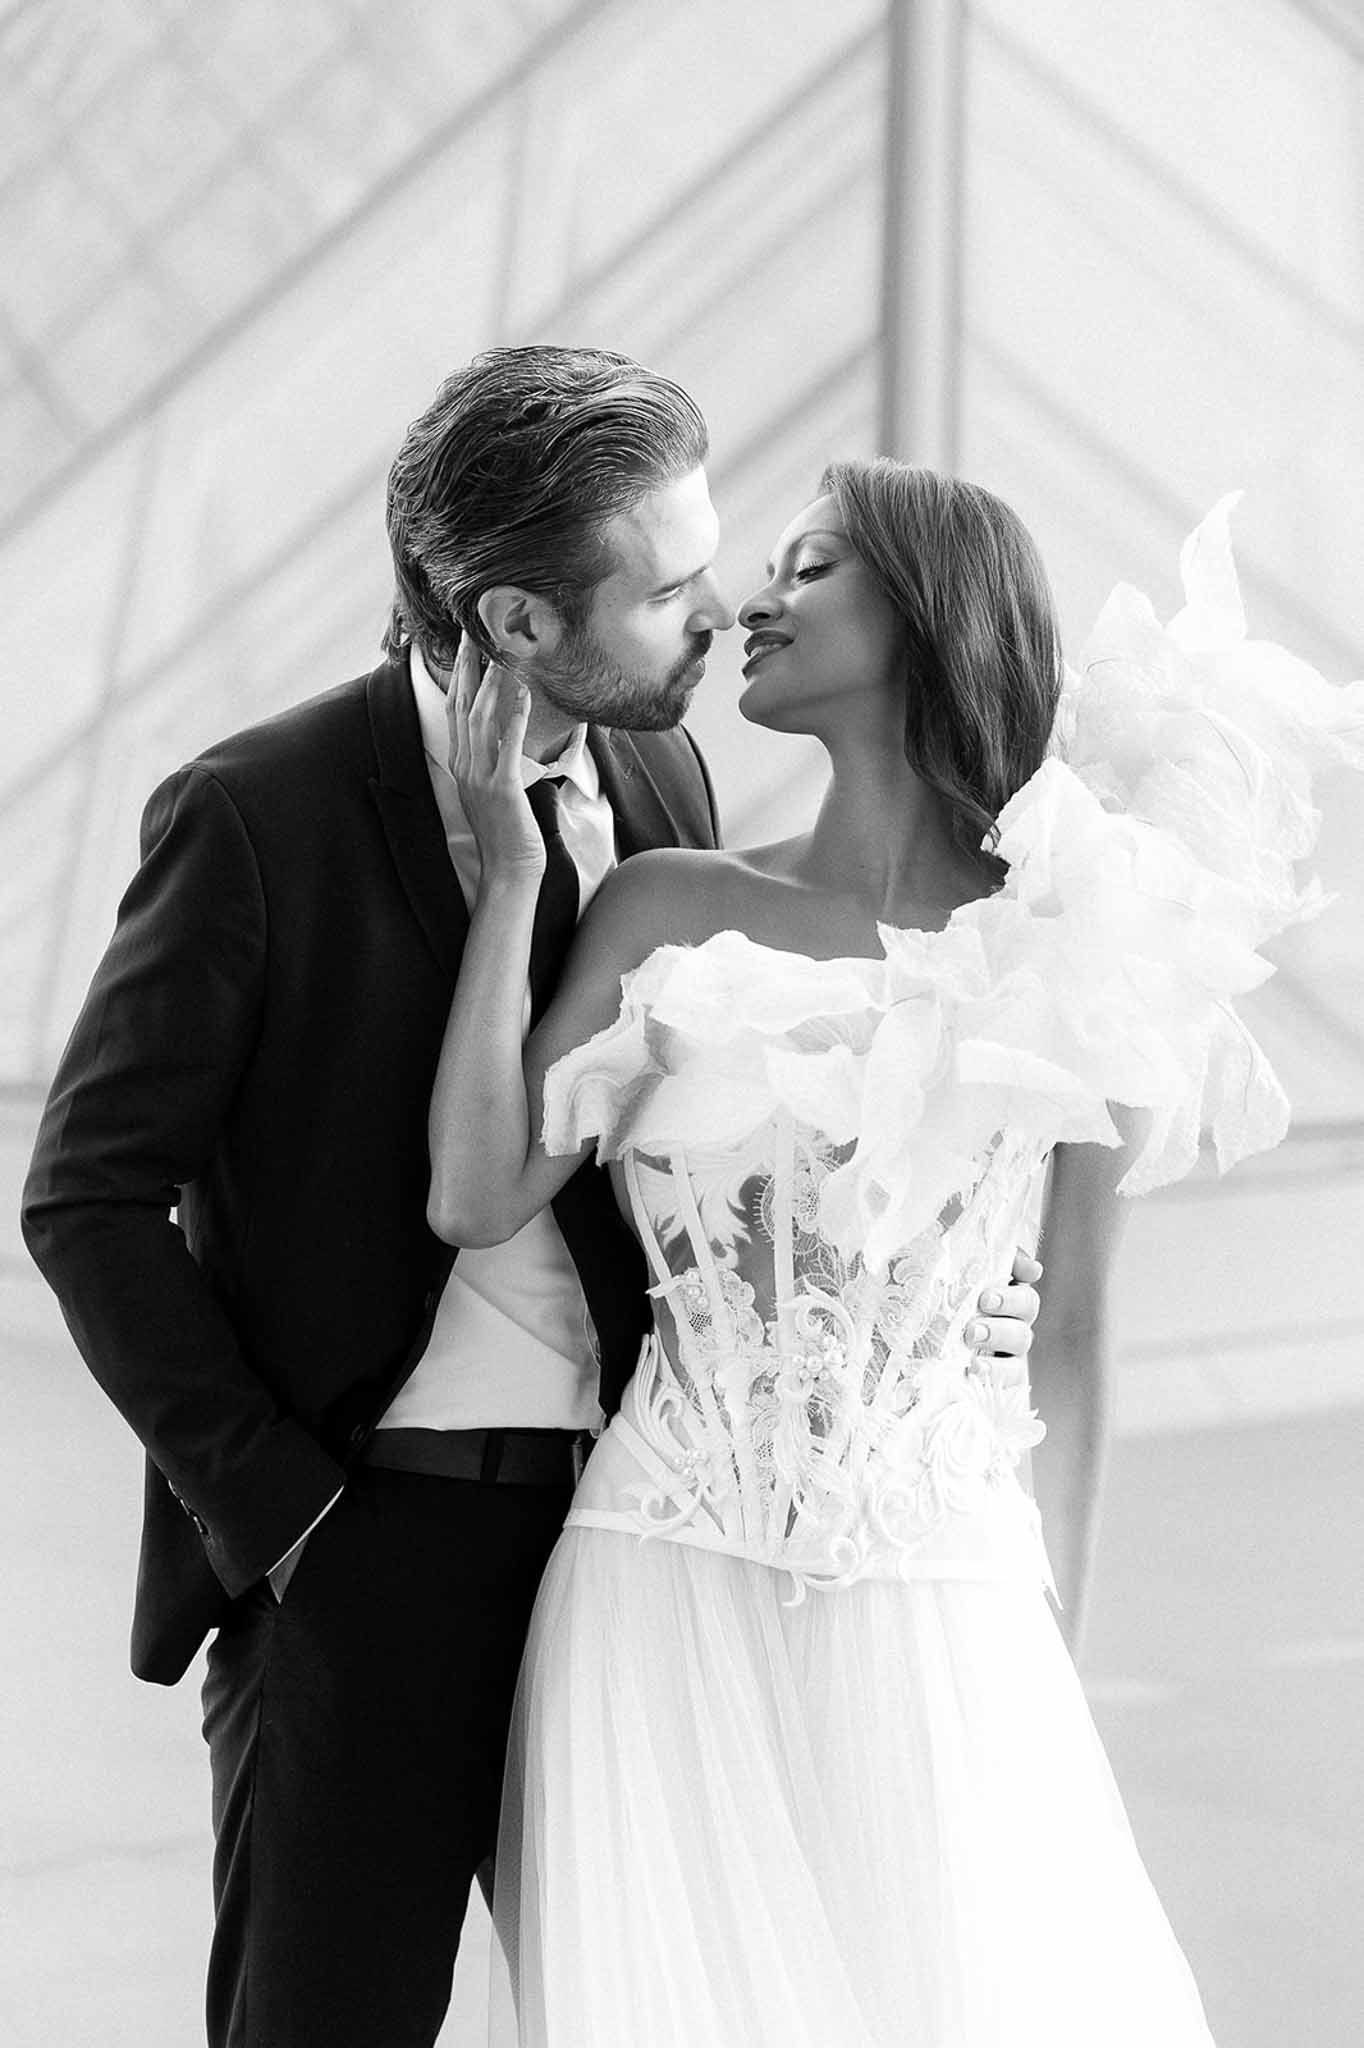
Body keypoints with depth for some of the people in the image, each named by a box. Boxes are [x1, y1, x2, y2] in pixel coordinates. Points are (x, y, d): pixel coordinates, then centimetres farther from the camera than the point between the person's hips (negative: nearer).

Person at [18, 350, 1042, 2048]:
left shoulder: (663, 783, 5)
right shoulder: (257, 817, -12)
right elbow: (90, 1198, -8)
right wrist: (273, 1504, -10)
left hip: (632, 1524, 5)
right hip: (362, 1546, -5)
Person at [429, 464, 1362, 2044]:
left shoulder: (1063, 951, 0)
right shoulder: (670, 910, 1)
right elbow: (478, 1193, -7)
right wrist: (510, 866, -6)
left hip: (937, 1601, 0)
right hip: (669, 1595, 0)